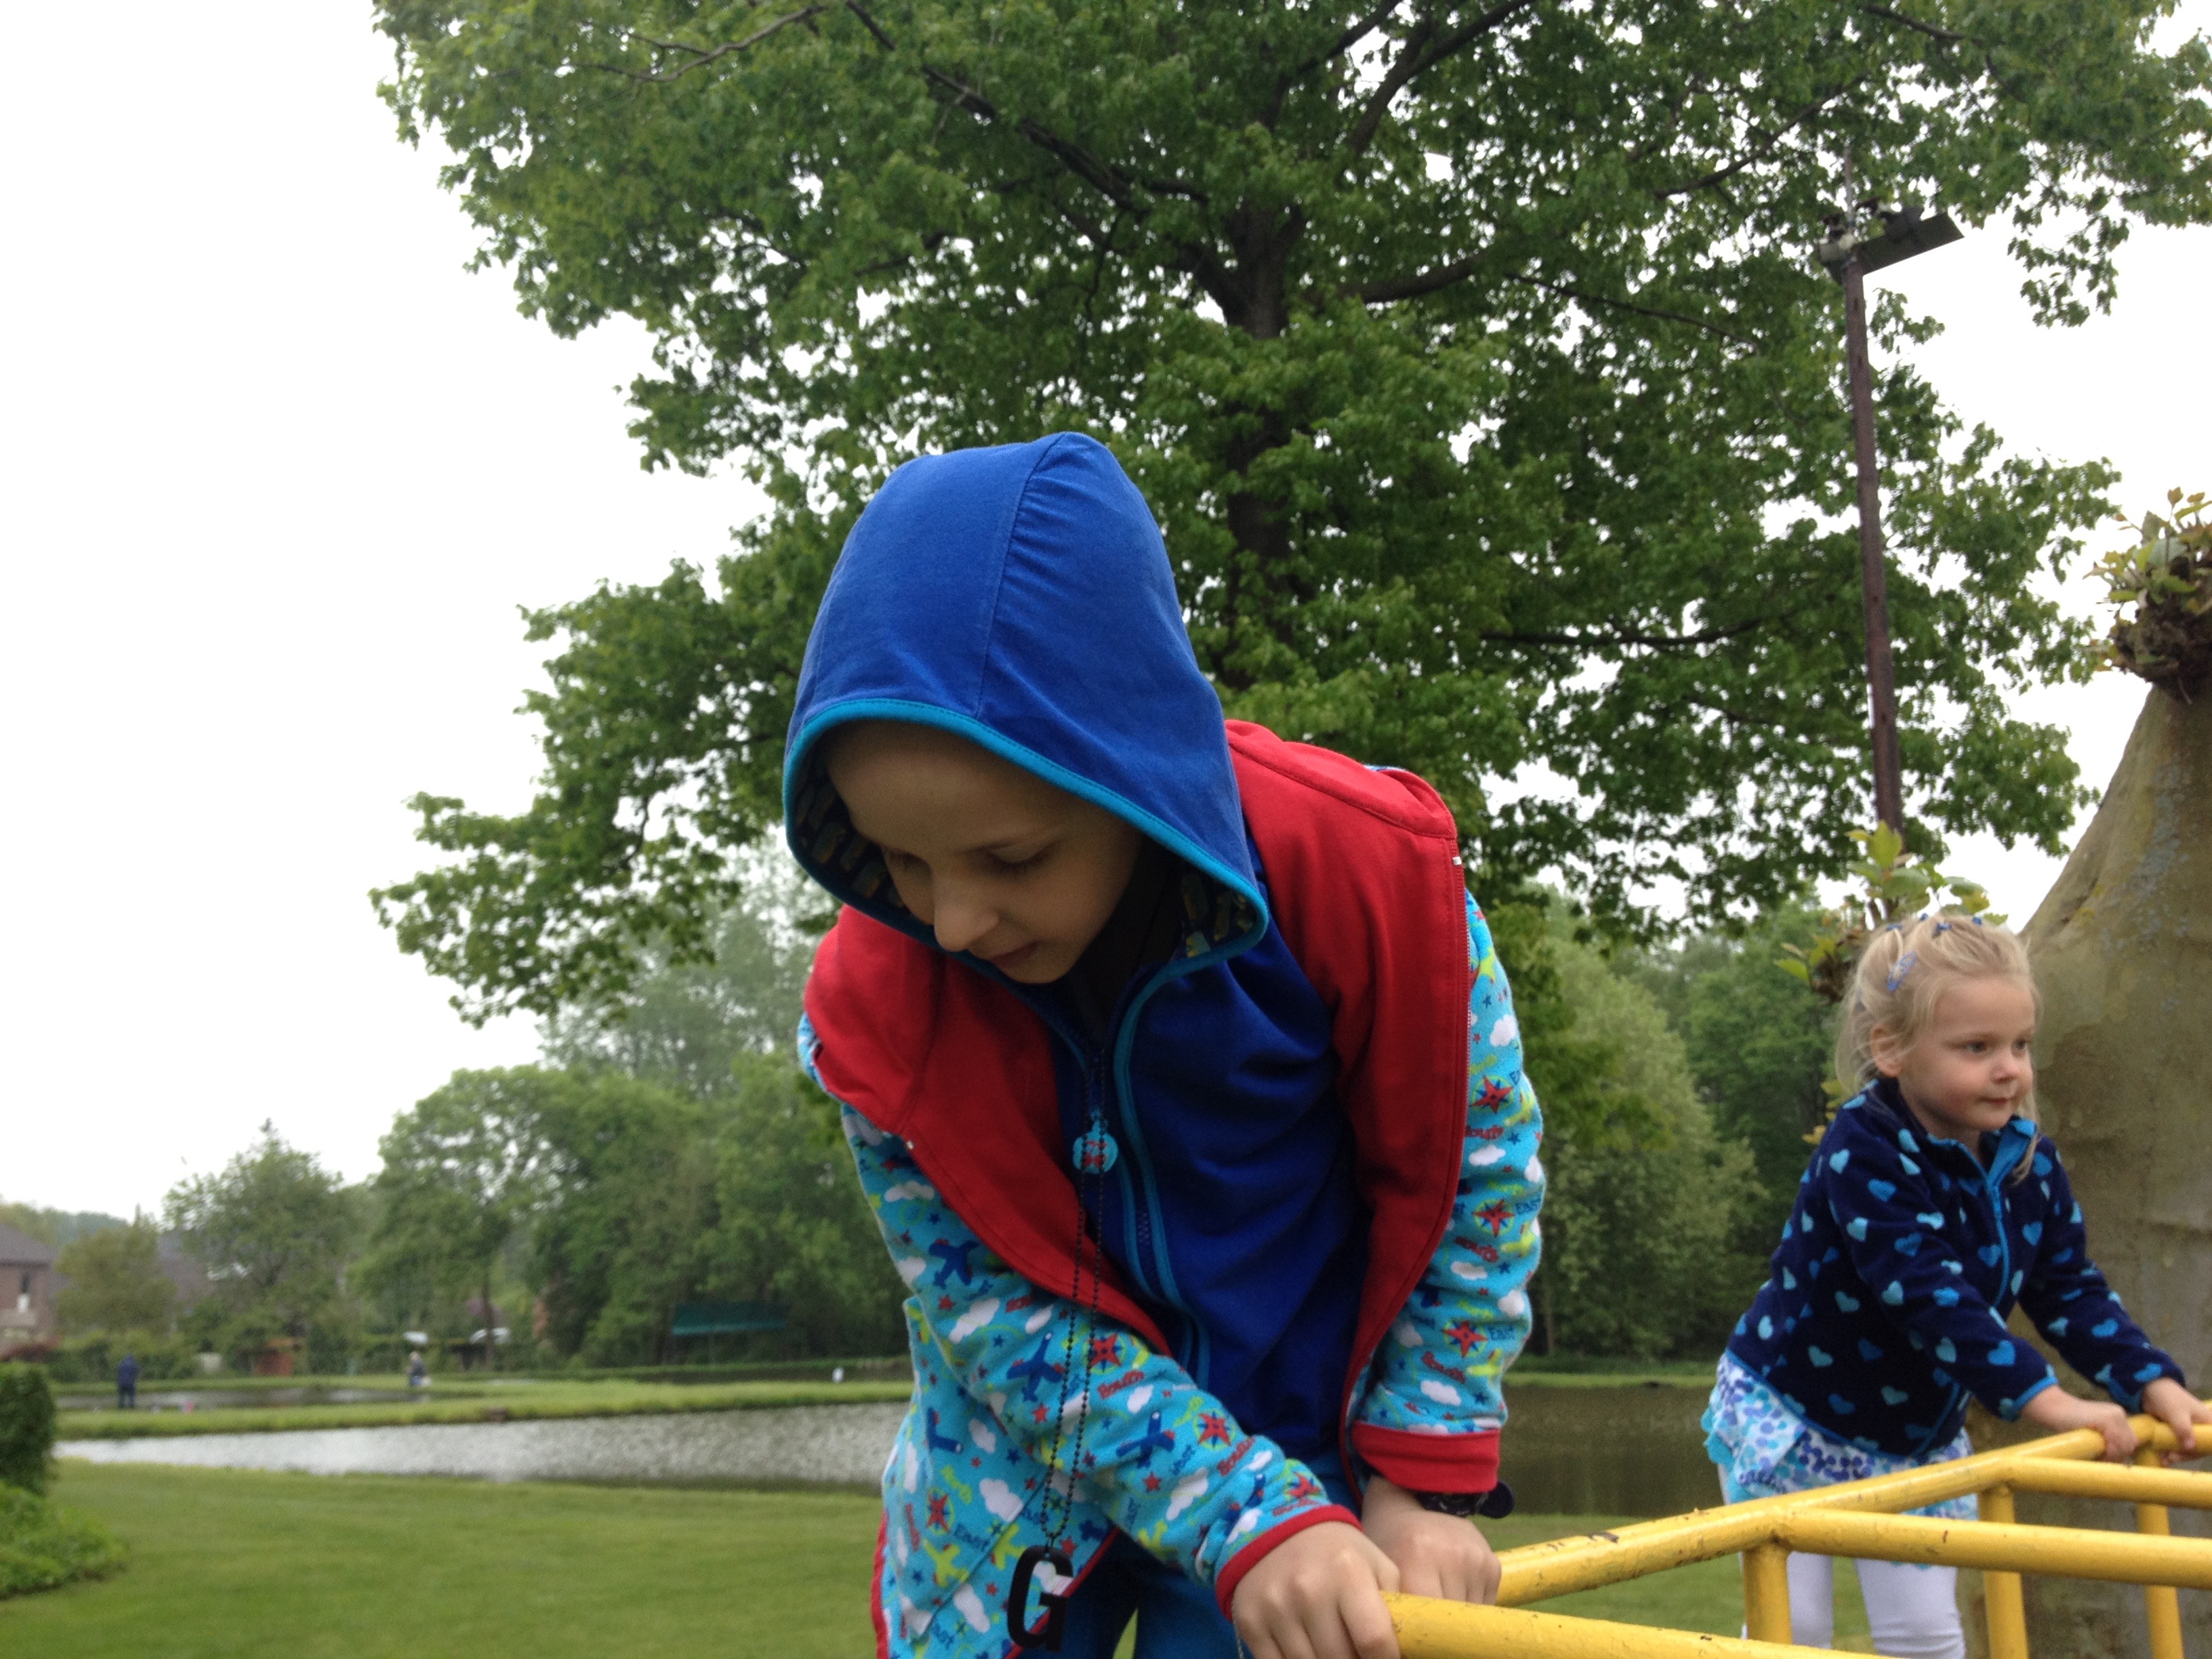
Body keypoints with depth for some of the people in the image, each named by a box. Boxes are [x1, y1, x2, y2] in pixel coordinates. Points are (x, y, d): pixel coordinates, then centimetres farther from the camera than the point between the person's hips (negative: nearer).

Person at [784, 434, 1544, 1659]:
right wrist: (1255, 1527, -26)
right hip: (1026, 1476, 1)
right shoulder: (876, 1006, -23)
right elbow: (1007, 1323, -17)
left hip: (1305, 1439, -1)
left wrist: (1426, 1478, -10)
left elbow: (1477, 1170, -10)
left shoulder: (1369, 870, -25)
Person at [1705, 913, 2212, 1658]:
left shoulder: (2030, 1164, -7)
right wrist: (2044, 1399, -40)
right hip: (1793, 1421, -6)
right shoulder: (1866, 1152, -29)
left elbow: (2071, 1293, -1)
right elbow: (1925, 1291, -37)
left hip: (1919, 1437, 6)